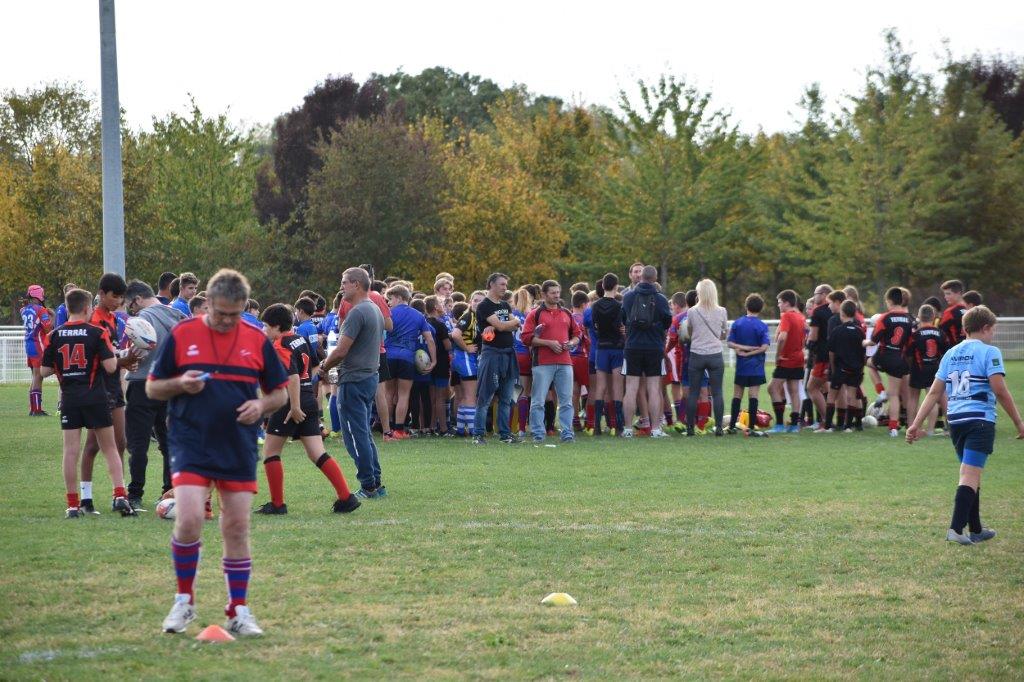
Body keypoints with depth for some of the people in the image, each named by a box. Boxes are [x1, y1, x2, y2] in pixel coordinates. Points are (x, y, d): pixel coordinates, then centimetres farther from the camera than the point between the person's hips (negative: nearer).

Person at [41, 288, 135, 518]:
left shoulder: (55, 335, 1)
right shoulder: (97, 333, -6)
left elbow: (44, 370, 3)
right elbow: (110, 366, -12)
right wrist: (113, 354, 8)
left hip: (69, 398, 2)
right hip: (95, 397, -2)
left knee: (71, 451, 3)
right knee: (110, 449, 7)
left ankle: (72, 505, 2)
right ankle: (120, 495, -3)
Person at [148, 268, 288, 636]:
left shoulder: (258, 340, 4)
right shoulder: (181, 335, -1)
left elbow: (279, 392, 12)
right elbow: (152, 388, 5)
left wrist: (261, 405, -9)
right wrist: (180, 384, -15)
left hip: (239, 450, 2)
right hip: (191, 447, -2)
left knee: (237, 528, 4)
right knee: (188, 519, -17)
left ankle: (238, 611, 14)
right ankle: (184, 600, 2)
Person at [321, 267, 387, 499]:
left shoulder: (357, 313, -18)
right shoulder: (375, 309, 14)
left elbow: (341, 351, -20)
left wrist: (325, 366, -2)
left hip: (354, 380, -10)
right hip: (370, 376, 10)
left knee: (355, 435, -4)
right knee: (363, 434, 16)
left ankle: (368, 486, -3)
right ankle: (377, 484, 17)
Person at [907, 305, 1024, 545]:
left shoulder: (950, 354, 15)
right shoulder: (989, 352, -4)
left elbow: (934, 392, 13)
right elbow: (1000, 391, -11)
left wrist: (916, 424, 14)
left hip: (955, 420, 7)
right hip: (980, 419, -7)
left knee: (970, 475, 18)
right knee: (970, 475, -12)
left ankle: (975, 529, 26)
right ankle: (956, 528, -24)